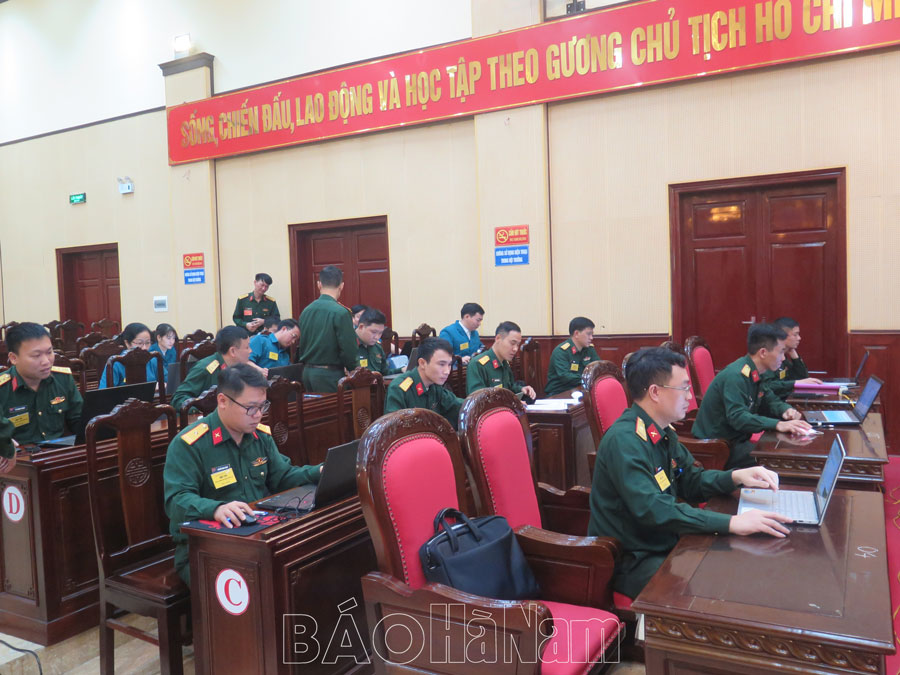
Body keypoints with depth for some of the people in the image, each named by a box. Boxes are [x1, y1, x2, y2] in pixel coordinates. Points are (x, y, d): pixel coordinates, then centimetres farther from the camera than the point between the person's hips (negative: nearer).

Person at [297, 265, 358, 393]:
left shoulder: (306, 311, 6)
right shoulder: (341, 312, -15)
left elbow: (302, 345, 13)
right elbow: (348, 349, -15)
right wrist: (353, 369, 2)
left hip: (307, 372, 7)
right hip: (330, 374, -7)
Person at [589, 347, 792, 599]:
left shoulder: (663, 432, 6)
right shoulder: (624, 440, -24)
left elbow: (690, 482, 16)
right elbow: (652, 510, -33)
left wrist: (735, 476, -2)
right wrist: (731, 523, -34)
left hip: (664, 545, 9)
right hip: (631, 562, -9)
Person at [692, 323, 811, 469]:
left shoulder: (754, 374, 7)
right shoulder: (735, 376, -23)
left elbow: (770, 399, 19)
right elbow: (737, 417, -32)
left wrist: (785, 410, -4)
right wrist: (778, 425, -41)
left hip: (736, 439, 10)